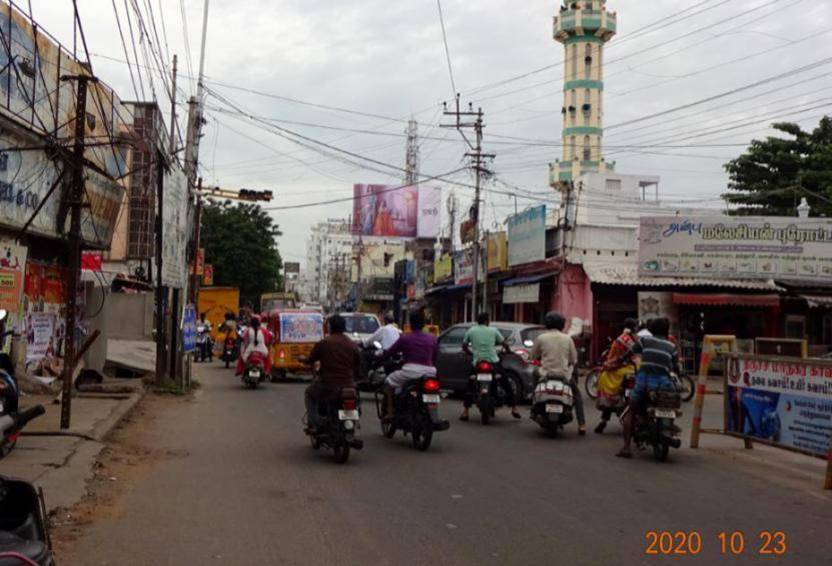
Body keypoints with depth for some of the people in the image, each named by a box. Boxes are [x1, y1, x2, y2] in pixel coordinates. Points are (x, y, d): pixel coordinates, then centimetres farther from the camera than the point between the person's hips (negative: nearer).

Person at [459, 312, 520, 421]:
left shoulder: (471, 331, 8)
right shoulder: (493, 330, 5)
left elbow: (464, 346, 15)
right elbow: (504, 344, 7)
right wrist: (508, 351, 27)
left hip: (477, 362, 1)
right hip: (493, 362, -1)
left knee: (470, 386, 16)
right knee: (506, 384, 12)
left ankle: (465, 411, 6)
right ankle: (514, 409, 9)